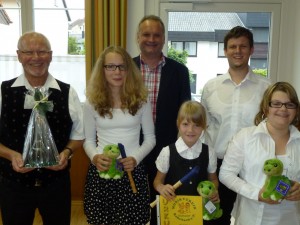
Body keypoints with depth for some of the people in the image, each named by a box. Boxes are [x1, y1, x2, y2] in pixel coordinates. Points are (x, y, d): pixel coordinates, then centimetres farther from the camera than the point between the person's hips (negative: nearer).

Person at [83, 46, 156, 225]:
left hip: (132, 171, 0)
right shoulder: (93, 102, 2)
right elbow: (88, 140, 7)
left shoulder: (141, 100, 1)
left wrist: (135, 159, -11)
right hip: (100, 172, 1)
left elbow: (150, 138, 5)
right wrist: (95, 157, -14)